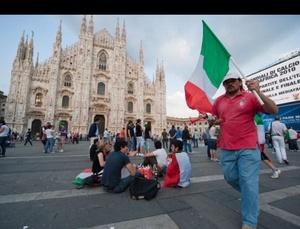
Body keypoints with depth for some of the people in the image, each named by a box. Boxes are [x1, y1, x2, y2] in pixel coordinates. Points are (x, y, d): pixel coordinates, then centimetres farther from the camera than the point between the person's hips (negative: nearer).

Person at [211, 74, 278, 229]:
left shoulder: (250, 97, -2)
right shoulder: (219, 101, 9)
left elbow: (273, 110, -12)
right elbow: (212, 118, 21)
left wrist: (258, 91, -24)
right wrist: (214, 121, -2)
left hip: (248, 148, -4)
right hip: (226, 149, 5)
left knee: (248, 183, 0)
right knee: (231, 178, 16)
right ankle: (250, 195, 47)